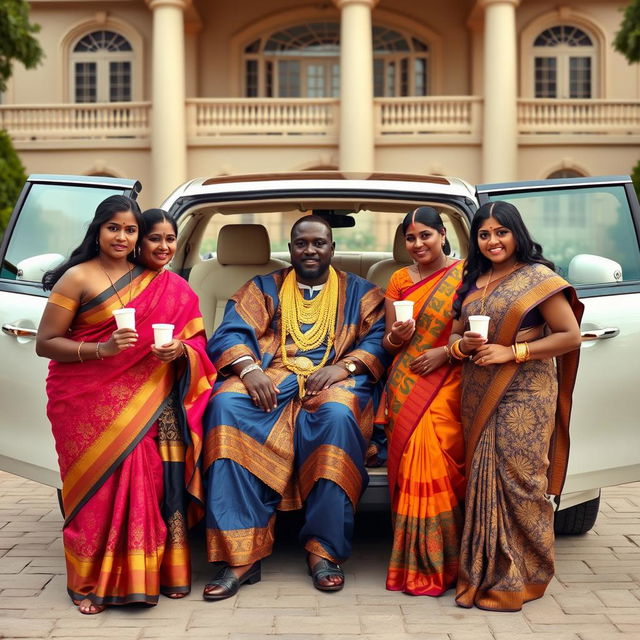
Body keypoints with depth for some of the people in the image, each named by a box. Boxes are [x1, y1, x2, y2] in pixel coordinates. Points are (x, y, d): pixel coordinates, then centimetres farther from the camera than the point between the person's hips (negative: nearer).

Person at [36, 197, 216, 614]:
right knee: (102, 482, -13)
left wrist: (179, 350, -7)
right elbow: (45, 343, -4)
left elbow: (194, 342, 16)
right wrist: (100, 349, -17)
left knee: (154, 474, -16)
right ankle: (92, 582, 4)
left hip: (146, 398, 3)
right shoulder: (77, 278, -1)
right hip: (89, 400, -3)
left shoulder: (168, 288, 12)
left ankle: (158, 570, -1)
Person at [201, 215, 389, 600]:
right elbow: (230, 334, 8)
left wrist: (343, 367, -15)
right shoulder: (264, 288, 23)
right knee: (226, 406, -32)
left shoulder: (360, 292, 21)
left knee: (338, 415, -38)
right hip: (271, 380, 1)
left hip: (333, 380, -1)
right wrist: (249, 368, -15)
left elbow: (379, 340, 5)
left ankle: (324, 550, -28)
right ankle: (241, 554, -33)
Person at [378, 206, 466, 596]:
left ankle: (438, 563, -3)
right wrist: (395, 337, -5)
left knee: (434, 457, -15)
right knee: (409, 461, -3)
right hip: (404, 387, 4)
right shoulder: (400, 280, 15)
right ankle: (412, 562, 6)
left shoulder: (464, 274, 2)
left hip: (446, 382, -4)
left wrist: (444, 352, -13)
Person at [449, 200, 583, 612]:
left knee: (517, 481, -6)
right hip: (478, 396, 6)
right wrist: (462, 344, -4)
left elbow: (571, 335, -10)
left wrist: (511, 351, -16)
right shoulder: (473, 282, 15)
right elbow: (455, 335, 21)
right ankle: (484, 573, 15)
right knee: (483, 480, 7)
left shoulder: (538, 277, -5)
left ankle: (517, 579, 4)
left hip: (524, 396, -6)